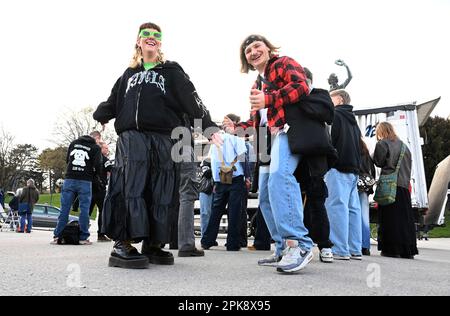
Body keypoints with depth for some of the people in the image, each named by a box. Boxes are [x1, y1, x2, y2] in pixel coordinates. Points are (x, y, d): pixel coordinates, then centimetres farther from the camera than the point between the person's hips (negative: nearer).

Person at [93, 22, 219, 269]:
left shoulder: (171, 71, 16)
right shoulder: (129, 75, 28)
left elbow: (191, 101, 3)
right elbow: (113, 102, 26)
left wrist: (208, 126, -7)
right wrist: (100, 116, 10)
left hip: (163, 138, 0)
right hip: (131, 137, 1)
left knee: (160, 192, -3)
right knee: (131, 186, -16)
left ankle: (153, 244, 6)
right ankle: (122, 244, -18)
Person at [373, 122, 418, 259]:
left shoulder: (382, 144, -2)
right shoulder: (403, 145, 18)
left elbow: (378, 162, -5)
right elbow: (409, 166, 19)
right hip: (404, 185, 6)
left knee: (390, 217, -3)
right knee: (405, 218, 8)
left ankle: (392, 249, -4)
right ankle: (408, 250, 11)